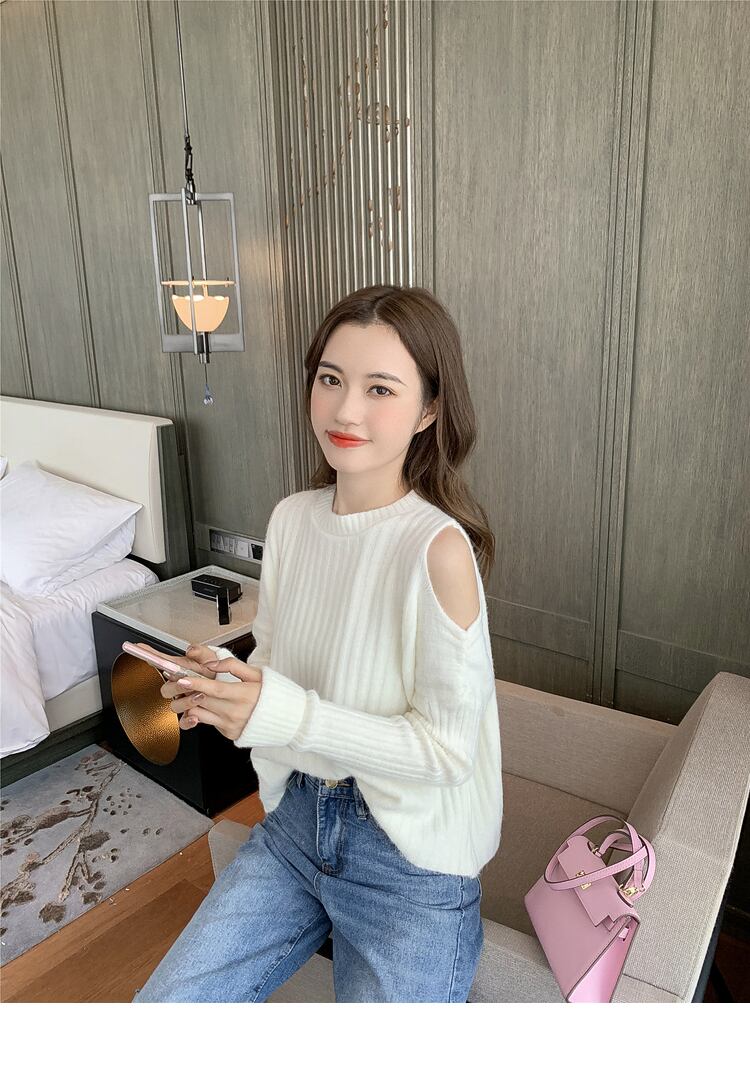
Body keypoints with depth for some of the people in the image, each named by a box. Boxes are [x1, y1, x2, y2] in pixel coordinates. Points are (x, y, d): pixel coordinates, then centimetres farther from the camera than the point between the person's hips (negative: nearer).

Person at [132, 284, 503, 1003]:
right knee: (160, 1007, 7)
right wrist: (223, 685, -11)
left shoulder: (439, 547, -24)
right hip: (297, 819, 6)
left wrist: (285, 713, -28)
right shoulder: (291, 518, -3)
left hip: (411, 860, -5)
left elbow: (448, 748, -20)